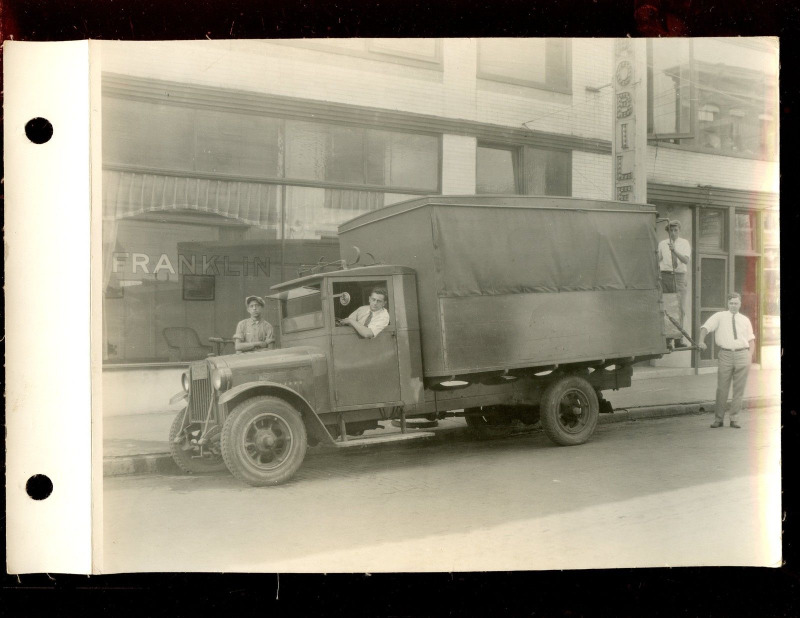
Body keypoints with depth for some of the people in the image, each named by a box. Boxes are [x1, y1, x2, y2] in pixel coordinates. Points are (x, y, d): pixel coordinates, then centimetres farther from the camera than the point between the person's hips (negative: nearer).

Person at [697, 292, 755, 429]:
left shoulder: (745, 320, 14)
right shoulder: (719, 316, 7)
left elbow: (751, 338, 17)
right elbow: (706, 327, -2)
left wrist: (750, 354, 2)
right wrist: (701, 341, -20)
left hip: (742, 355, 2)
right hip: (725, 355, -2)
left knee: (739, 389, 4)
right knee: (722, 388, -1)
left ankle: (734, 419, 12)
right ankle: (718, 419, 8)